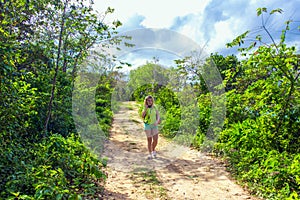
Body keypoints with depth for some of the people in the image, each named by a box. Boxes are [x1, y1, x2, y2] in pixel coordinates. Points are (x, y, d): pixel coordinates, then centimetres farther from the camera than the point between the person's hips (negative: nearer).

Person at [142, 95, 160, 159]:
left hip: (154, 125, 2)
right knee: (149, 140, 0)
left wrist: (157, 121, -15)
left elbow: (158, 115, 2)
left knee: (155, 140, -2)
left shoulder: (154, 107, 3)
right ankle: (150, 154, 15)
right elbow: (142, 116, -20)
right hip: (147, 125, -2)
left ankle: (153, 150, 26)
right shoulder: (145, 108, -4)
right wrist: (146, 108, -28)